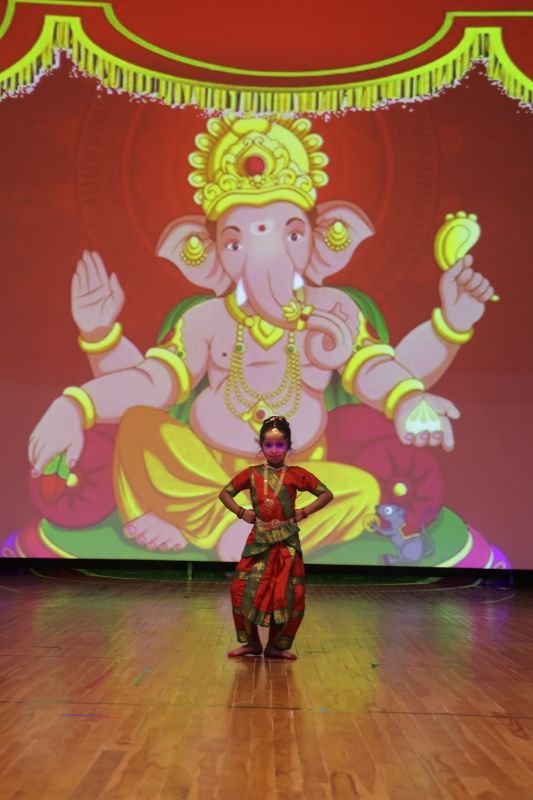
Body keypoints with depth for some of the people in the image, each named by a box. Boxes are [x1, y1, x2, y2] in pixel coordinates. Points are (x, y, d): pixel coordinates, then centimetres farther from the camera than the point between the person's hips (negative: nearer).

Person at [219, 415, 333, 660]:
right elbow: (224, 493, 12)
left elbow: (327, 494, 4)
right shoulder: (252, 474, 3)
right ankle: (252, 643, 15)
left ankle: (276, 646, 18)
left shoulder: (297, 474, 0)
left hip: (287, 543, -1)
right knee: (242, 590, -5)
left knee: (290, 596, 0)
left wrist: (304, 512, -5)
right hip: (258, 541, 1)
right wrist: (241, 512, -1)